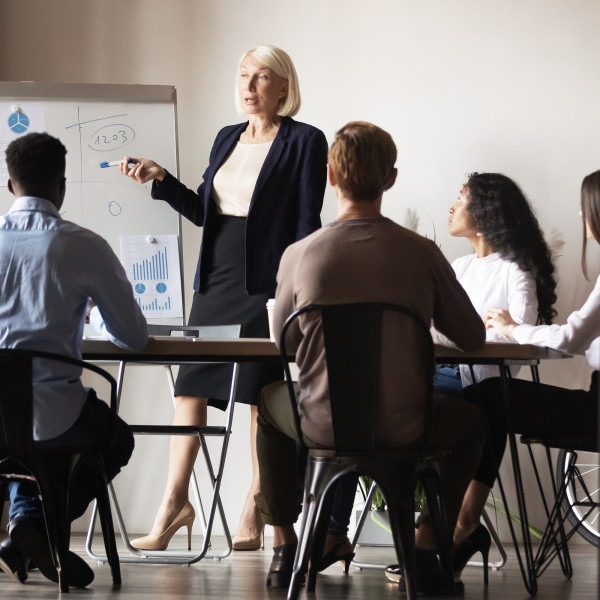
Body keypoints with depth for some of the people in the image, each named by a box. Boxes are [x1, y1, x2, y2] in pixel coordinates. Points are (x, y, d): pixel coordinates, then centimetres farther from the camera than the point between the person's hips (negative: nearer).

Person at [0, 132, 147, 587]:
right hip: (52, 416, -4)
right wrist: (96, 315, 24)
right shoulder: (84, 247, -8)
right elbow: (135, 338, 2)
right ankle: (37, 529, 8)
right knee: (116, 440, 29)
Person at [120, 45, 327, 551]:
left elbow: (307, 223, -7)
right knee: (190, 385, 3)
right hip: (216, 279, 6)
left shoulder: (304, 142, -3)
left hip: (266, 284, -6)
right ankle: (175, 503, 9)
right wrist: (160, 179, 8)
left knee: (263, 398, -2)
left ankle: (254, 514, 5)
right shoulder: (227, 139, 16)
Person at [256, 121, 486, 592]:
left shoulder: (299, 255, -9)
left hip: (321, 428, 1)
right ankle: (427, 549, 20)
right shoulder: (421, 254, -10)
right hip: (402, 430, -1)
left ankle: (283, 548, 36)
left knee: (268, 401, 35)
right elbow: (473, 338, 1)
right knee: (469, 420, 32)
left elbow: (282, 338, 8)